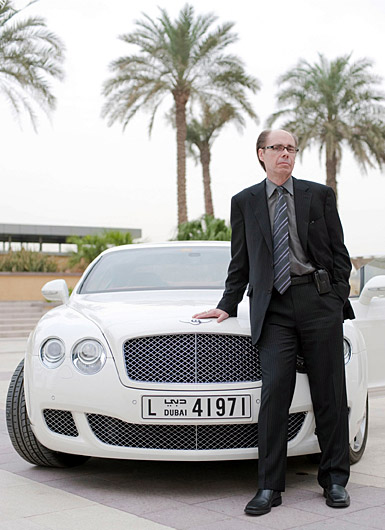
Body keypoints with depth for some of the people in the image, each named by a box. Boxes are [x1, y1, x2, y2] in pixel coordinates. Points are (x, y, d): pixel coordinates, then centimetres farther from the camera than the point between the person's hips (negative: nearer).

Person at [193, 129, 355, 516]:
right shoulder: (244, 202, 12)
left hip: (319, 299, 0)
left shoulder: (319, 195, 10)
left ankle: (334, 480, 17)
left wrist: (339, 300, 1)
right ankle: (269, 487, -1)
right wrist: (228, 305, 9)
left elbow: (338, 253, 10)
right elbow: (240, 262, 16)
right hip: (273, 307, 0)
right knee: (275, 391, -8)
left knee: (329, 393, 4)